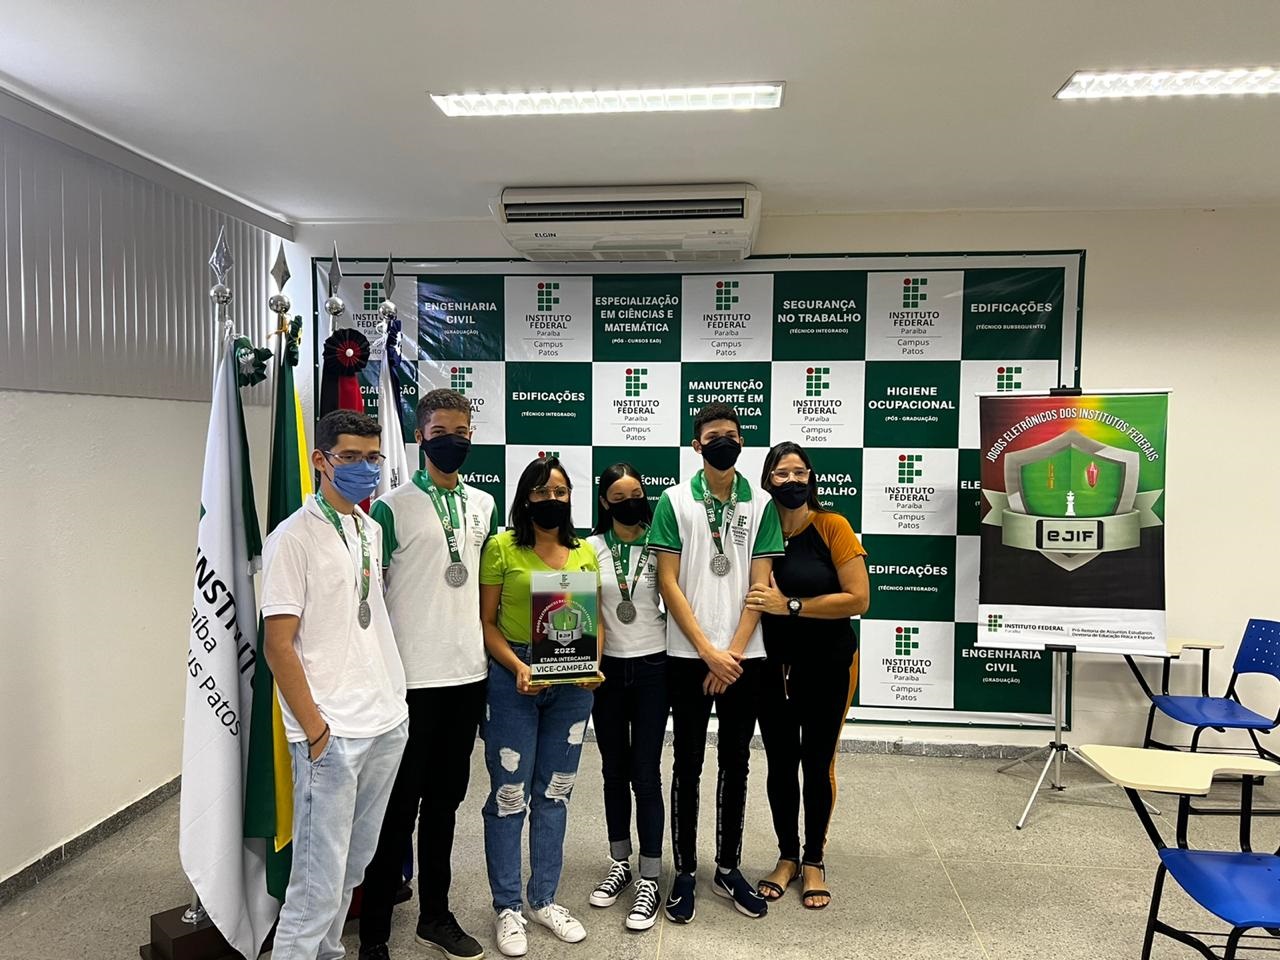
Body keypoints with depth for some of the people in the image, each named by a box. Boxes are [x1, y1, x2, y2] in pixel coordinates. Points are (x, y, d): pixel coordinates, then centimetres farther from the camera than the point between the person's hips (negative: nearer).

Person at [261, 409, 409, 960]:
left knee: (354, 864, 17)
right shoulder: (294, 538, -11)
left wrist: (394, 706, 14)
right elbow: (278, 646, -13)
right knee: (320, 879, -1)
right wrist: (316, 732, -14)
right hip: (332, 734, -7)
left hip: (387, 724, 7)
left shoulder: (372, 530, 11)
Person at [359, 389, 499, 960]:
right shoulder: (391, 507, -7)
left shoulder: (484, 506, 9)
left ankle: (436, 914, 32)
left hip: (467, 675, 5)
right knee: (399, 805, 5)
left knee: (445, 799, 16)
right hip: (410, 678, -5)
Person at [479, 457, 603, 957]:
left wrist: (593, 664, -7)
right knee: (510, 793, 3)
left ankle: (544, 899, 29)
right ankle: (507, 907, 20)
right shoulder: (502, 547, -4)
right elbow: (486, 621, -5)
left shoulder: (585, 552, 8)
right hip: (512, 677, -4)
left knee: (554, 792, 13)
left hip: (572, 682, 4)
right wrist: (517, 667, -18)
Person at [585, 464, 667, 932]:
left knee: (646, 773, 0)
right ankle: (620, 864, 29)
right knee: (614, 770, 13)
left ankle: (649, 880, 11)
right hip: (608, 667, 2)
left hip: (652, 666, -2)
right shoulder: (591, 548, 0)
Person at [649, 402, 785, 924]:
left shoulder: (761, 505, 2)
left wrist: (732, 653, -8)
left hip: (744, 657, 2)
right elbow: (668, 582, -6)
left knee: (736, 764, 12)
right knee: (688, 765, 8)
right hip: (687, 657, -2)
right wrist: (709, 651, -11)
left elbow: (759, 586, 0)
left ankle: (728, 868, 28)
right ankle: (685, 872, 22)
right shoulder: (674, 501, -3)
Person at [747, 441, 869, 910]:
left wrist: (790, 605, -21)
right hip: (774, 665, 3)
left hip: (828, 665, -2)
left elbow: (858, 598, -16)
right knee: (780, 763, 12)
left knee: (817, 762, 9)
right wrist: (760, 602, -13)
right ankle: (787, 856, 31)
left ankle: (814, 861, 29)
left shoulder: (832, 526, -11)